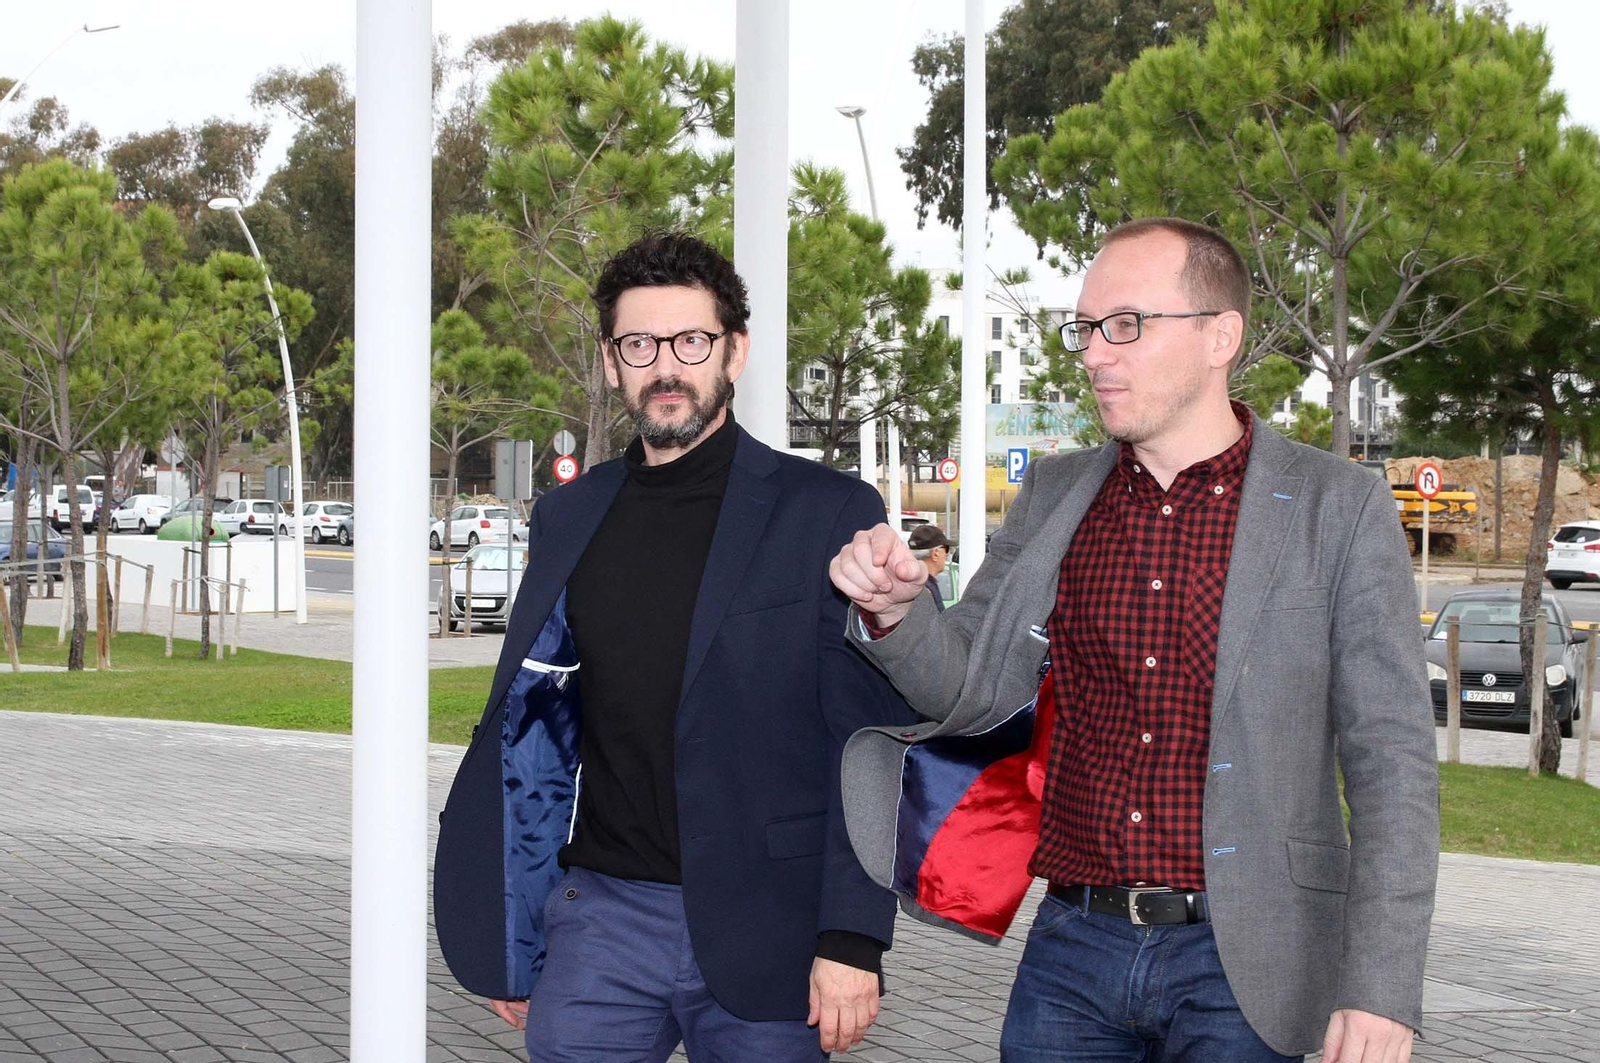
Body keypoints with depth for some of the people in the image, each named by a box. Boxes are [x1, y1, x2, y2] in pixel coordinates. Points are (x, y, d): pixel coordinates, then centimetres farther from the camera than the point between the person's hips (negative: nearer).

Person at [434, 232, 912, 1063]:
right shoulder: (568, 519, 11)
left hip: (762, 931, -3)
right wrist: (511, 943, 12)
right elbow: (533, 731, 15)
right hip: (601, 916, 3)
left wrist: (853, 939, -13)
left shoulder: (828, 514, -3)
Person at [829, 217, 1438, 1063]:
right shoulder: (1052, 496, 8)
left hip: (1234, 962, -3)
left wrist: (1381, 989, -14)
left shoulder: (1338, 508, -4)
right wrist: (896, 612, -14)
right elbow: (973, 688, 8)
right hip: (1074, 942, 4)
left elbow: (1389, 760, -6)